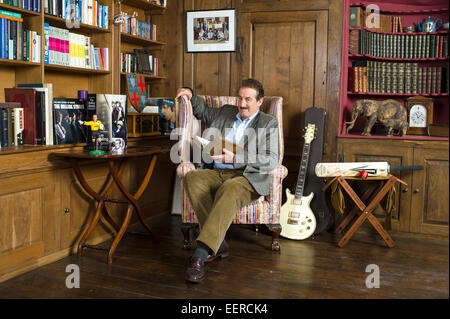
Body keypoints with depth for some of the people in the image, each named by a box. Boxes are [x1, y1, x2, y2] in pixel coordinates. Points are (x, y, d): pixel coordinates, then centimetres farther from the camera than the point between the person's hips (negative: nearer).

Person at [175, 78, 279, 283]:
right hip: (215, 173, 5)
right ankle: (219, 243, -27)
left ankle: (200, 255, -45)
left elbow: (271, 161, -3)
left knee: (230, 189, -40)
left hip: (246, 177, -4)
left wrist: (235, 159, -13)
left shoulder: (268, 124, 10)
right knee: (192, 178, -29)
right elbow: (203, 113, 43)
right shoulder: (226, 112, 24)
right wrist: (191, 95, 22)